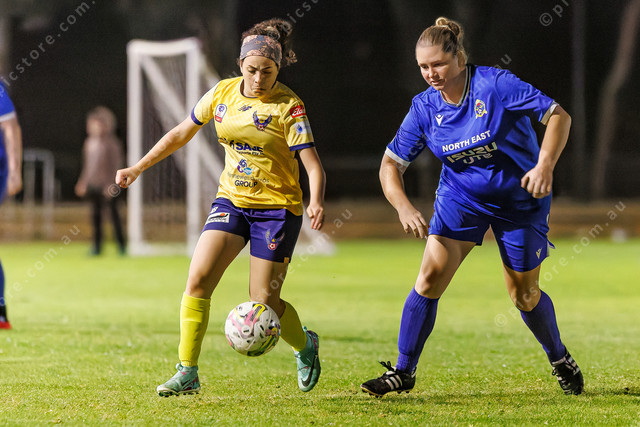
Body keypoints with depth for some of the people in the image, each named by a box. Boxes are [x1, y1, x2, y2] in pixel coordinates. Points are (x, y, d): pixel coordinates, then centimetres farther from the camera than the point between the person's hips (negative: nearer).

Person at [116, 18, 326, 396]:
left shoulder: (289, 106, -13)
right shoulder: (223, 93, 1)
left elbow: (314, 166, -17)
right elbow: (181, 134, 15)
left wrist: (317, 202, -36)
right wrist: (138, 168, 14)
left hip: (278, 206, -4)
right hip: (232, 200, 4)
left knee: (263, 302, -5)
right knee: (198, 278, -15)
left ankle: (304, 344, 29)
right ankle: (188, 373, -9)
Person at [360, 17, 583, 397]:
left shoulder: (495, 84, -22)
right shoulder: (424, 108, -10)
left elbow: (558, 116, -21)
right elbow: (391, 163, -6)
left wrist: (545, 166, -36)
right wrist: (403, 206, -24)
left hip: (521, 200, -3)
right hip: (460, 197, 3)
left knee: (524, 294, 5)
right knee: (430, 276, -14)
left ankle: (561, 360, 33)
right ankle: (403, 372, -6)